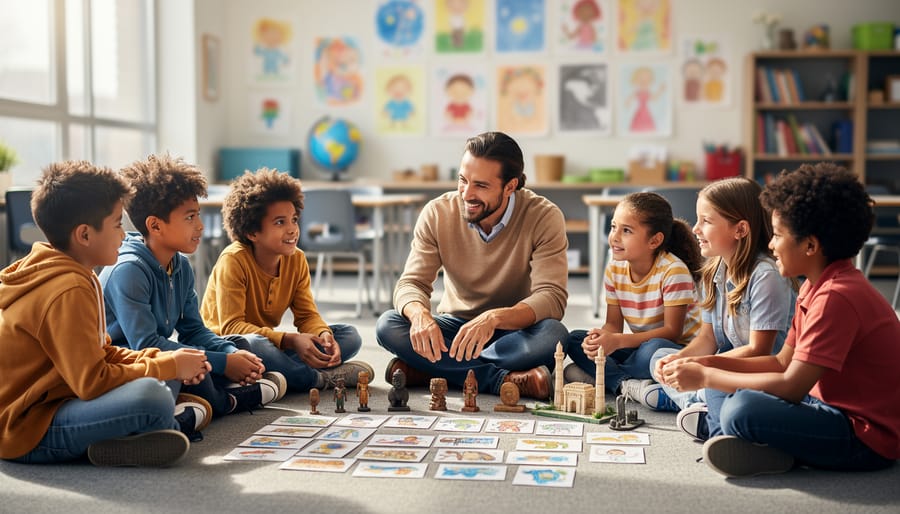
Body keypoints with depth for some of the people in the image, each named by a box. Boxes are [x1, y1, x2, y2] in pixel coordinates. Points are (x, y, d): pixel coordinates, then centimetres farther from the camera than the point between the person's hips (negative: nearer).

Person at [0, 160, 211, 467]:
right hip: (26, 434, -11)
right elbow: (92, 382, -25)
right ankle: (179, 424, -2)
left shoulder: (73, 276, 10)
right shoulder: (67, 291, -22)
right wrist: (169, 367, -13)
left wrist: (162, 359, 0)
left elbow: (103, 353, 15)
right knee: (151, 397, -33)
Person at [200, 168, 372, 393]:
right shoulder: (233, 260, -21)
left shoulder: (297, 260, -3)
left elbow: (307, 315, 0)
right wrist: (290, 340, -37)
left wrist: (324, 335, -25)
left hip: (267, 343, 7)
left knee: (349, 336, -5)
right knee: (254, 344, -42)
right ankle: (321, 379, -20)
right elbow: (231, 326, -27)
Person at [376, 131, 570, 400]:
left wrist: (494, 318, -45)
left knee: (552, 334, -36)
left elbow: (552, 297, -26)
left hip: (514, 328, -2)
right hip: (454, 325, 2)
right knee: (387, 325, -25)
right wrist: (420, 315, -39)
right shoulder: (437, 213, -11)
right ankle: (505, 380, -28)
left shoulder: (544, 217, -18)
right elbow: (411, 283, -14)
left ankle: (424, 370, -25)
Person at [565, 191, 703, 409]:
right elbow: (613, 324, 0)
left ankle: (601, 376, -16)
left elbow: (672, 331, -21)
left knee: (653, 350, -40)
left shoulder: (673, 270, -21)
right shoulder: (614, 269, -2)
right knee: (575, 341, -8)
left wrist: (618, 341, -30)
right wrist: (600, 340, -25)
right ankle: (629, 384, -26)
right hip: (641, 345, 7)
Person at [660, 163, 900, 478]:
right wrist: (710, 364, 0)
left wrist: (706, 377, -17)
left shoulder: (837, 297, -23)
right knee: (719, 386, 13)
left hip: (866, 438, -11)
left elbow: (791, 387, -26)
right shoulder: (816, 286, 10)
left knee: (743, 409, -35)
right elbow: (783, 362, 12)